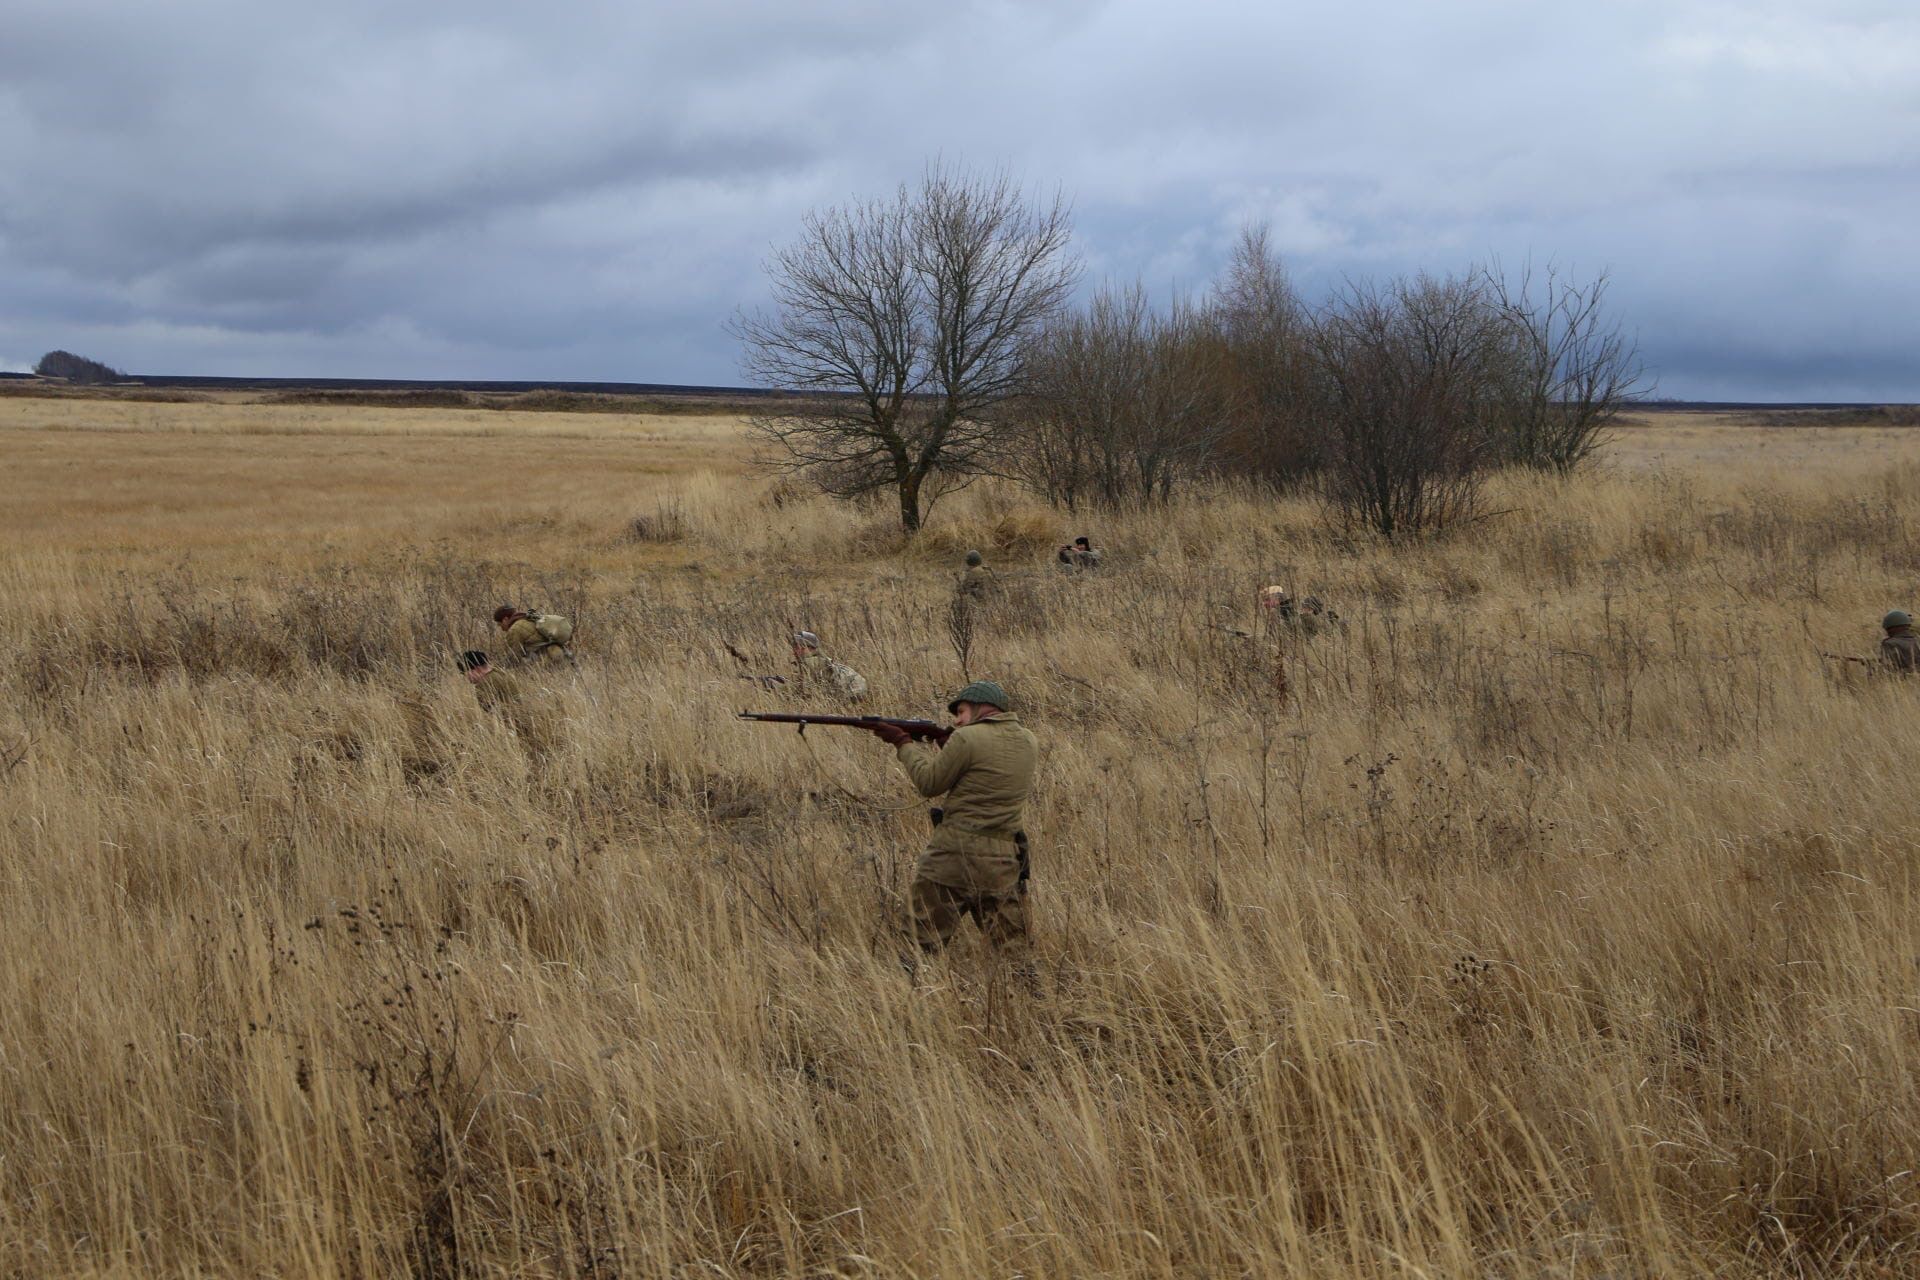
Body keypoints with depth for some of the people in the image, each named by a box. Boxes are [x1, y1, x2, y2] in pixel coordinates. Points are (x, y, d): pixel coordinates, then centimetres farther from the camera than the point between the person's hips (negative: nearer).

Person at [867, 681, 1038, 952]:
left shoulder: (967, 738, -11)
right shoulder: (1029, 742, 9)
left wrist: (903, 742, 9)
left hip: (956, 857, -6)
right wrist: (931, 747, 17)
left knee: (922, 946, 0)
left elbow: (929, 784, -2)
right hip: (1005, 864, 6)